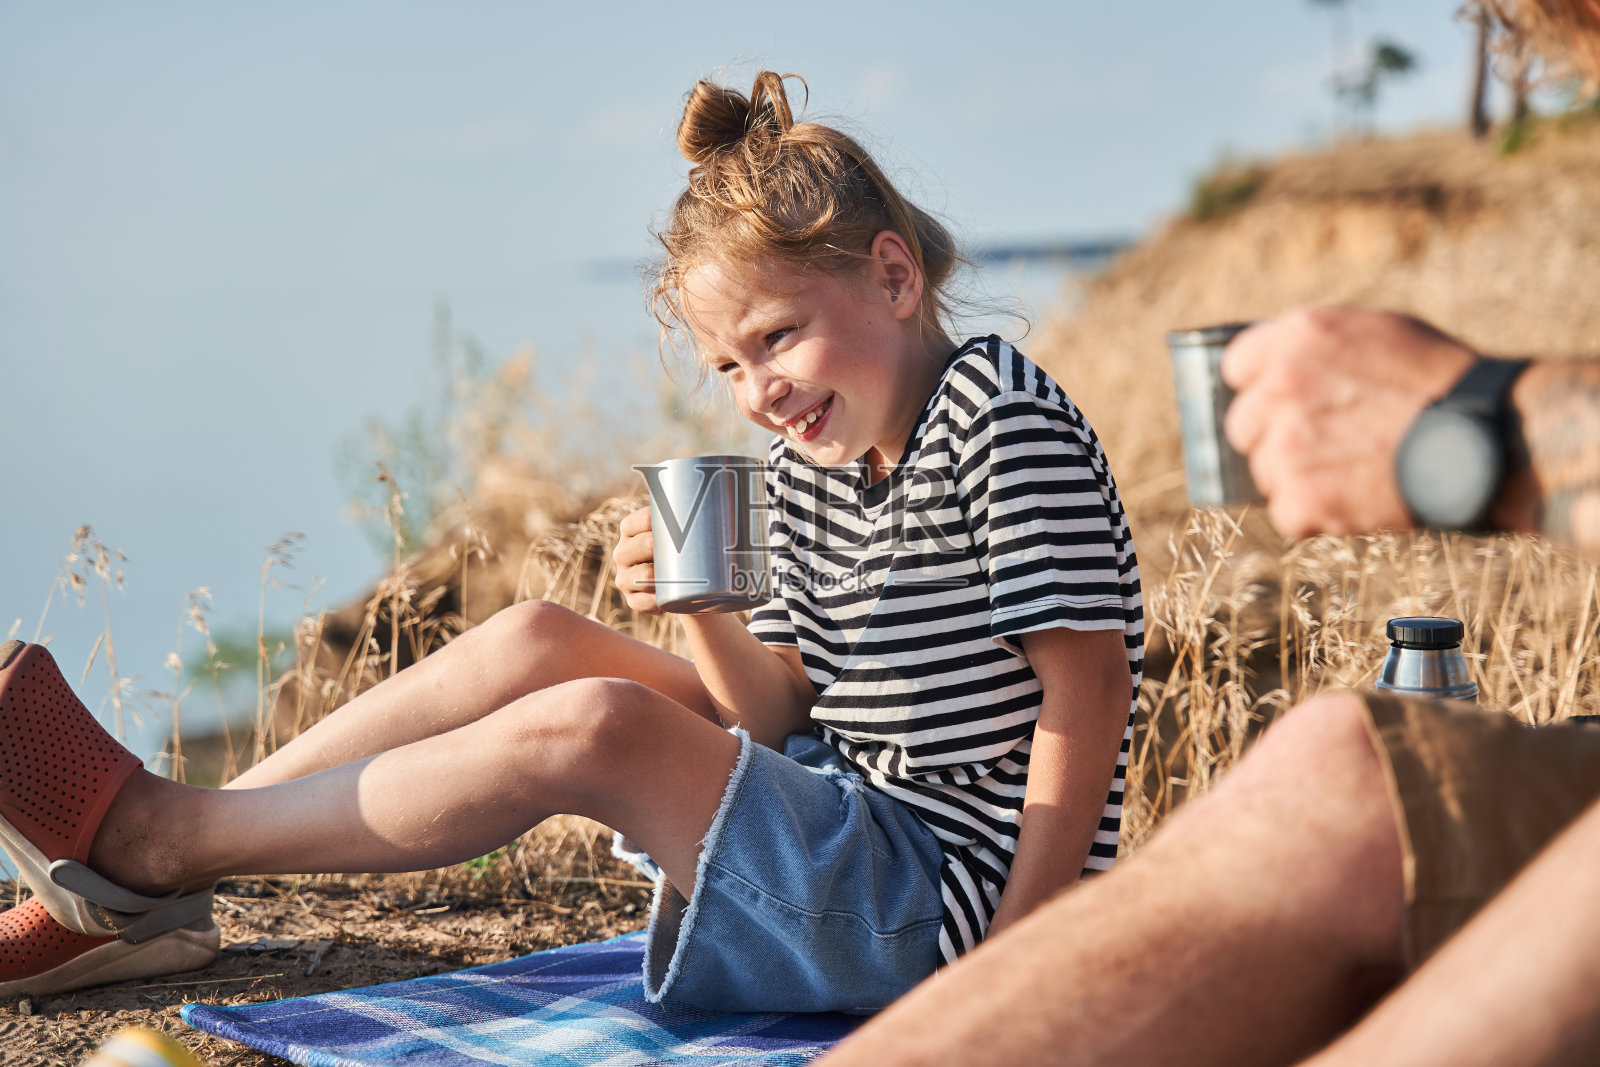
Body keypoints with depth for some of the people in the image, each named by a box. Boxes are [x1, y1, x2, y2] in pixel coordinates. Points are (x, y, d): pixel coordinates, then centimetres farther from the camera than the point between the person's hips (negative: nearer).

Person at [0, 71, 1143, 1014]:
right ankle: (145, 891, 4)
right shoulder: (811, 463, 8)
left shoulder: (1004, 418, -16)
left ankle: (157, 835, -8)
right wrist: (701, 615, -14)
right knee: (535, 642, 1)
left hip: (948, 898, -9)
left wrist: (1018, 954, -22)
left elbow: (1088, 681, -19)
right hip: (846, 817, 9)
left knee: (592, 728, -24)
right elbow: (784, 710, 7)